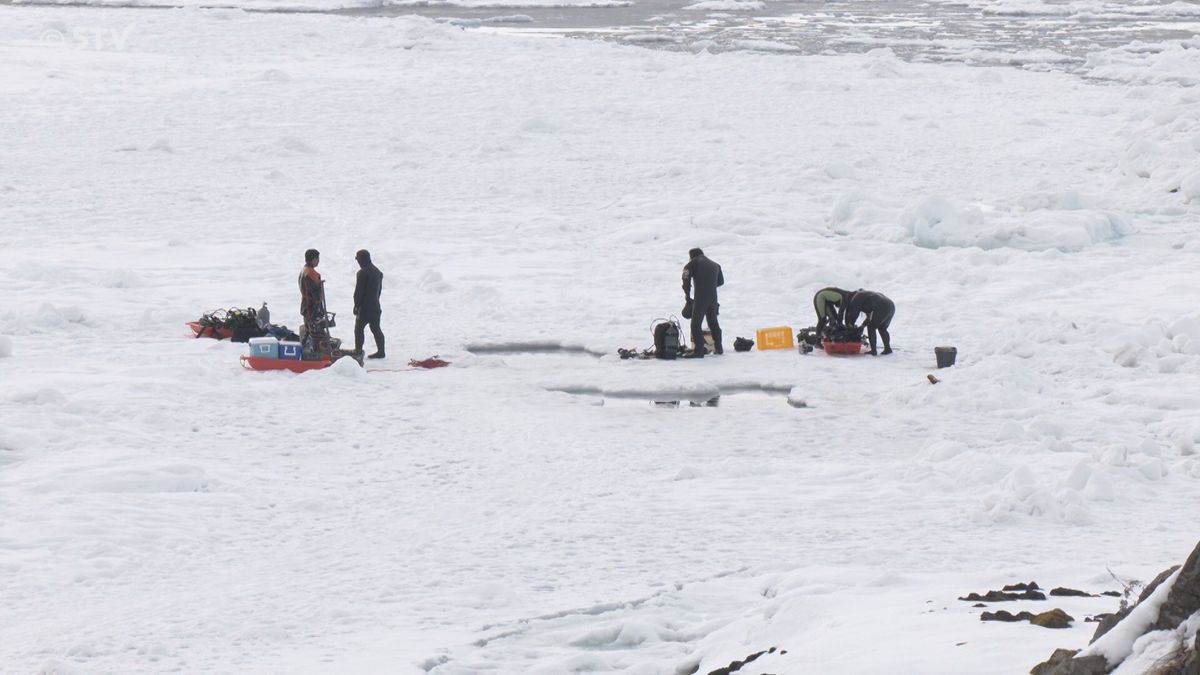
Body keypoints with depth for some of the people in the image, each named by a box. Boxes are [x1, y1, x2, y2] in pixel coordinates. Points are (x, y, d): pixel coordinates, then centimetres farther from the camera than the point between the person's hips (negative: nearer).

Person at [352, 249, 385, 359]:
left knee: (359, 328, 0)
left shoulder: (363, 273, -17)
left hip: (364, 306, -8)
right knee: (375, 328, 12)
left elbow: (359, 291, -16)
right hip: (375, 306, 8)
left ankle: (358, 351, 0)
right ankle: (381, 351, 11)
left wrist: (356, 305, -8)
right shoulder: (377, 272, 12)